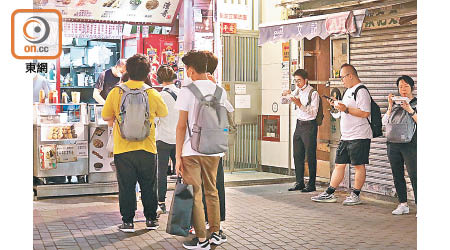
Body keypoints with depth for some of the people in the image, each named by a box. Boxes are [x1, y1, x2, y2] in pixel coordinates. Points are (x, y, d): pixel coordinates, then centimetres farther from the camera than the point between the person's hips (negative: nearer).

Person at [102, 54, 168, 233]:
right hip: (146, 149, 1)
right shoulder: (153, 94, -5)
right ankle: (151, 219, 21)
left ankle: (127, 221, 10)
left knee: (126, 186, 8)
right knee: (148, 186, 13)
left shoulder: (116, 92, -5)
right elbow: (164, 113, 12)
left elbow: (105, 116, 5)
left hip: (123, 149, 0)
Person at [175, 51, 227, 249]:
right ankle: (215, 233, 24)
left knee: (194, 194, 2)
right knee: (211, 191, 17)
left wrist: (178, 156, -7)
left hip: (191, 150, -5)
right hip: (213, 150, 5)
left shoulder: (187, 91, -8)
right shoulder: (220, 91, 5)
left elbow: (181, 125, -9)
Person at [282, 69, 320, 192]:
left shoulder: (313, 93, -9)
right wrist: (285, 95, -5)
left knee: (310, 156, -3)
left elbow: (313, 112, -16)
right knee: (297, 156, 8)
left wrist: (300, 104, -24)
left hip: (309, 126, -7)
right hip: (299, 125, 7)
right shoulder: (297, 91, 11)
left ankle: (311, 184, 3)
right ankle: (299, 183, 15)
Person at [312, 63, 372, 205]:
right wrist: (337, 105, 13)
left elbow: (365, 113, -22)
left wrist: (346, 109, -21)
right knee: (339, 165, 9)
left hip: (359, 137, -9)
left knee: (358, 165, 1)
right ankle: (329, 194, 12)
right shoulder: (348, 90, 18)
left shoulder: (361, 91, -13)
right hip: (345, 136, 9)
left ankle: (355, 195, 9)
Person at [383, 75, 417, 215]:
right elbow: (385, 122, 7)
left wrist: (410, 111, -19)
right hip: (394, 144, 5)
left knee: (414, 175, -11)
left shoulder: (416, 103, 3)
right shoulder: (394, 103, 15)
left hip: (411, 144, -5)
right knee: (397, 175, 7)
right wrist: (390, 107, -4)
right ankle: (403, 204, 16)